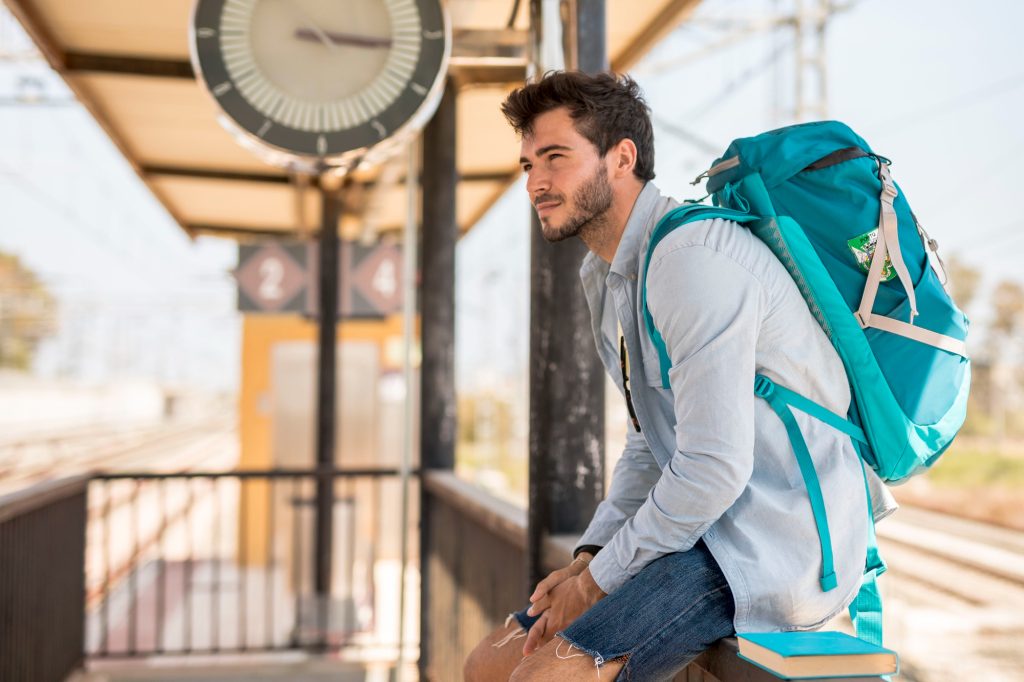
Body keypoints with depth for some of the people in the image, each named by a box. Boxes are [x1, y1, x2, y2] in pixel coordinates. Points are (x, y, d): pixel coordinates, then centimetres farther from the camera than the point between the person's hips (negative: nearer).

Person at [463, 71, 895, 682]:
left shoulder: (692, 259, -19)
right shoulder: (607, 276, 13)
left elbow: (714, 468, -24)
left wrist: (599, 579, -12)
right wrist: (588, 557, 6)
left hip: (778, 548, -10)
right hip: (712, 533, 10)